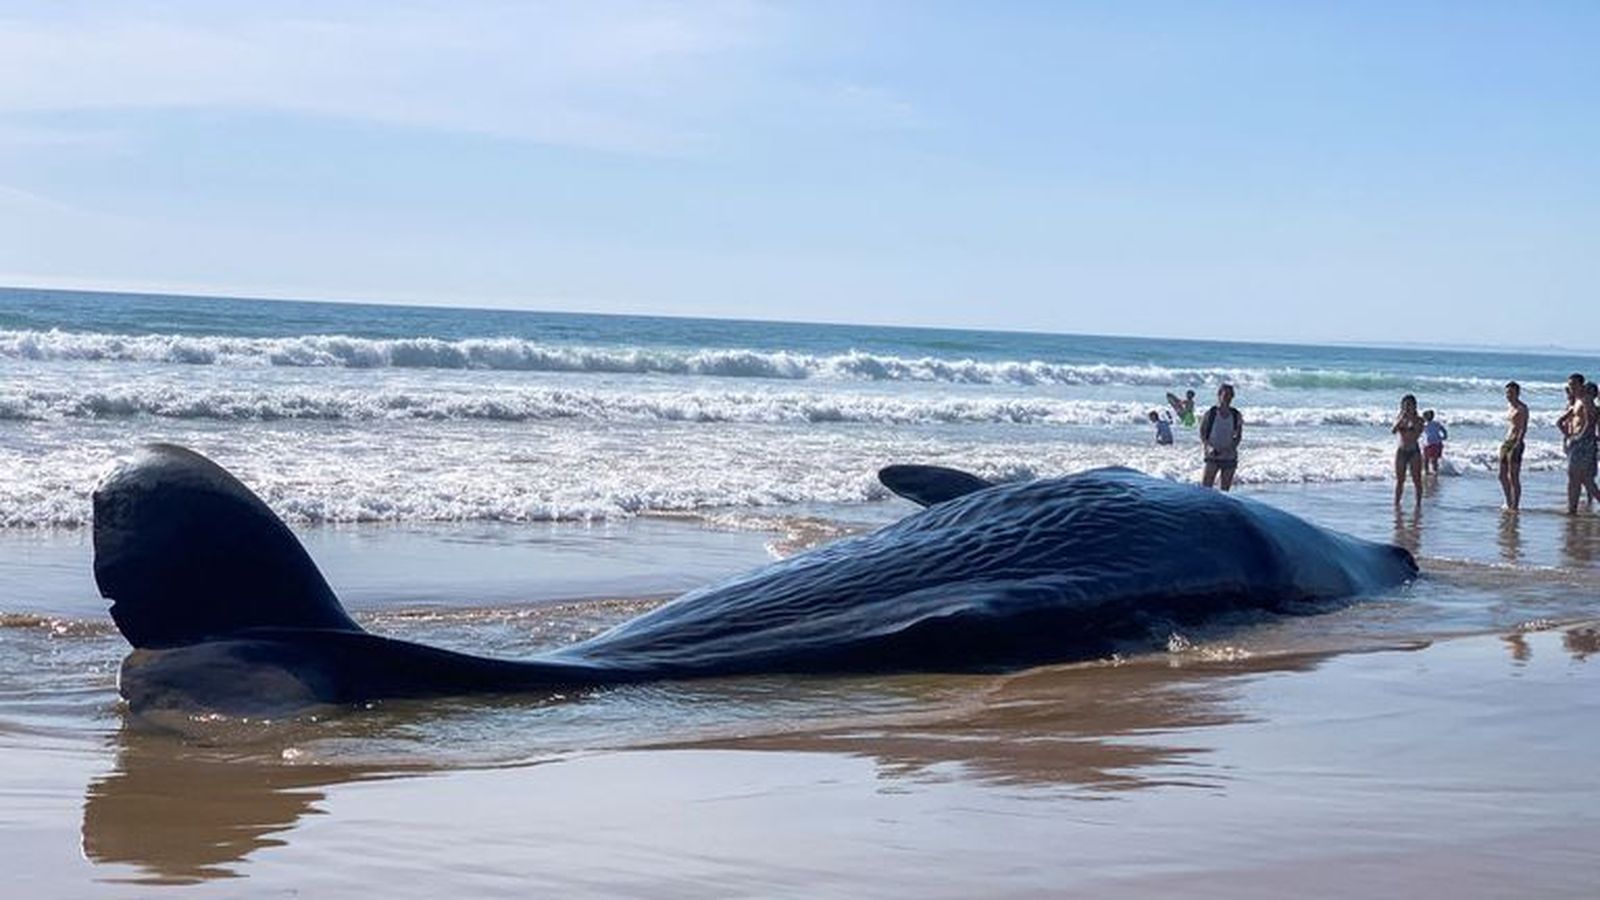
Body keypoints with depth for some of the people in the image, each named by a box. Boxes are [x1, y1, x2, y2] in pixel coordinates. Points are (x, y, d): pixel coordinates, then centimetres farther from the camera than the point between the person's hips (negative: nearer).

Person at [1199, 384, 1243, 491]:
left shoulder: (1236, 416, 5)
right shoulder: (1210, 414, -1)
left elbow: (1238, 436, 5)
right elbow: (1202, 434, 0)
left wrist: (1230, 448, -14)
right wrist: (1208, 447, -17)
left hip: (1229, 457, 2)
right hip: (1212, 457, -2)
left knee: (1225, 489, 5)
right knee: (1205, 487, -11)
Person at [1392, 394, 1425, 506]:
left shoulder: (1418, 420, -1)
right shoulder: (1400, 419, 6)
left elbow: (1418, 433, -16)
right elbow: (1393, 431, -10)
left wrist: (1412, 419, -18)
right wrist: (1401, 419, -19)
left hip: (1414, 452, -2)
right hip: (1401, 451, 2)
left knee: (1417, 480, -1)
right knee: (1399, 480, 5)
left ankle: (1418, 503, 6)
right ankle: (1396, 503, 13)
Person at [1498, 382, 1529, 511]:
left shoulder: (1522, 408, -10)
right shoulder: (1509, 406, 16)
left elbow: (1523, 428, -17)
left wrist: (1518, 443, -27)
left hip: (1515, 443, -9)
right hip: (1506, 442, 9)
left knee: (1514, 477, -9)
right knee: (1503, 476, 12)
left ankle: (1515, 506, -6)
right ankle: (1509, 503, 23)